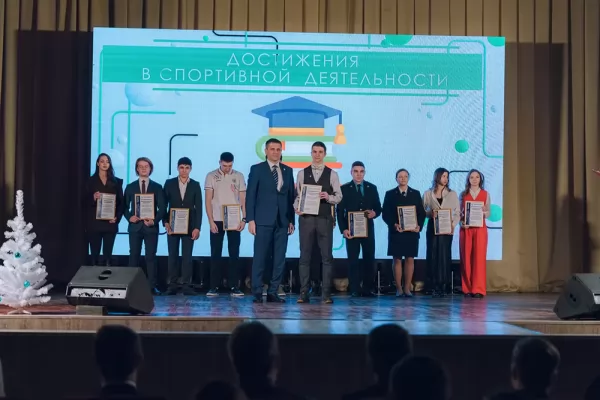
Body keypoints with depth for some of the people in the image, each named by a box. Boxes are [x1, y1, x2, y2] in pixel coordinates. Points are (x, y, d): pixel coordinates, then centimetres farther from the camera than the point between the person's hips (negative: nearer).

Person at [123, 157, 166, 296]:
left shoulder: (157, 187, 6)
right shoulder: (130, 187, 10)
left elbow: (162, 208, 1)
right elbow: (125, 206, 9)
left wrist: (154, 220, -14)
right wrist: (129, 217, -11)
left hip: (151, 226, -1)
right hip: (135, 226, 1)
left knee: (151, 256, -1)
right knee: (134, 256, 3)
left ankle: (152, 286, 0)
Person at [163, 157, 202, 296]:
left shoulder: (195, 185, 4)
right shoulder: (169, 183, 4)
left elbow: (199, 207, 2)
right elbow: (164, 204, 4)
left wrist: (197, 227, -5)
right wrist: (165, 222, -8)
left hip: (189, 226, 0)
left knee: (187, 256, -1)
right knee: (173, 255, 2)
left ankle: (186, 285, 2)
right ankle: (173, 285, 6)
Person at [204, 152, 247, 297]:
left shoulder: (239, 176, 5)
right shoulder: (211, 176, 2)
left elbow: (243, 199, 5)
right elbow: (208, 200, 0)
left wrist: (243, 219, -5)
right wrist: (211, 221, -8)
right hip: (217, 220, -1)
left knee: (234, 254, 1)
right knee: (215, 254, 2)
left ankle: (234, 287, 4)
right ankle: (214, 287, 6)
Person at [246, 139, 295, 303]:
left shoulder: (288, 170, 13)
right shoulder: (257, 169, 2)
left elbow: (291, 196, 13)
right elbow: (250, 196, -1)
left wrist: (292, 220, 8)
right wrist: (250, 219, -8)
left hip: (282, 221, 4)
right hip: (263, 220, -4)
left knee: (280, 259, 3)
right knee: (260, 258, -2)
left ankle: (273, 292, 9)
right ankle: (257, 293, 4)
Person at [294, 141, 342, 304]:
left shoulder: (332, 174, 5)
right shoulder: (302, 173, 7)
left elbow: (339, 196, 4)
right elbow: (298, 195, 7)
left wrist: (328, 197, -16)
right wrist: (297, 208, -11)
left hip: (325, 219, 0)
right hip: (306, 218, 1)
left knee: (327, 256, 1)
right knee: (305, 256, 2)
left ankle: (326, 293, 5)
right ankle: (304, 292, 7)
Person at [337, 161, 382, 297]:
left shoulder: (372, 188, 10)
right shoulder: (344, 188, 3)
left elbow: (378, 208, 11)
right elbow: (340, 211, 0)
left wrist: (374, 213, -13)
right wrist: (343, 229, -11)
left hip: (368, 229, 2)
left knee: (369, 259, 1)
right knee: (353, 260, -2)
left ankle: (367, 289, 7)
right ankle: (355, 290, 1)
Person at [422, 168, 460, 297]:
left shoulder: (452, 194, 8)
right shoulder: (428, 194, 6)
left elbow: (457, 212, 5)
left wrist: (453, 225, -9)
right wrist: (430, 213, -13)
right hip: (433, 228, 0)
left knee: (444, 255, -1)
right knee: (433, 255, -2)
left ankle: (444, 286, 3)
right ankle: (434, 286, 1)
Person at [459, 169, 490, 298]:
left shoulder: (485, 194, 8)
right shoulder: (463, 194, 8)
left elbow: (488, 213, 7)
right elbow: (459, 212, 6)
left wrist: (483, 212, -15)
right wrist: (462, 222, -12)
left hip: (480, 228, -1)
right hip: (465, 229, 1)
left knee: (479, 257, -5)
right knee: (466, 258, 0)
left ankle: (478, 289, -4)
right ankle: (467, 288, 5)